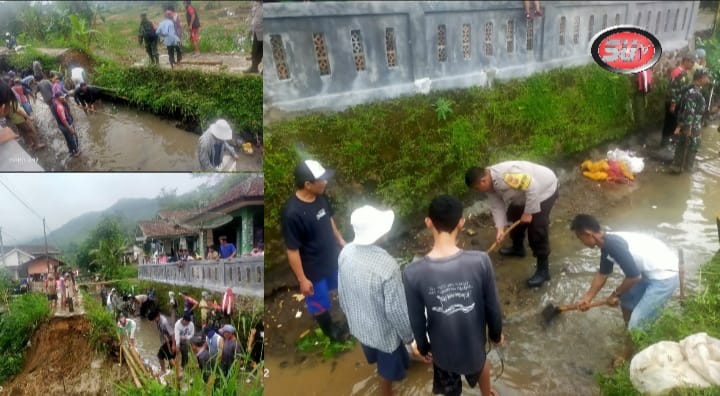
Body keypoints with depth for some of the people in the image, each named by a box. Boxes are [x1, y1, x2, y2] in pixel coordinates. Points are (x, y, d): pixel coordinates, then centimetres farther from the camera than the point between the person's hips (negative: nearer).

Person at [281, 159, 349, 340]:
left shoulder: (320, 197, -12)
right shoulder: (292, 213, -35)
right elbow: (292, 250, -26)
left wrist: (340, 240, 16)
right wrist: (302, 279, -19)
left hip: (330, 257, 7)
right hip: (313, 269, -6)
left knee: (337, 286, 32)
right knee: (319, 303, 20)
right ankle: (328, 327, 48)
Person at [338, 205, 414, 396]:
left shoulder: (346, 252, -17)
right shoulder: (387, 265, -37)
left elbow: (342, 291, -1)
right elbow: (396, 309, -26)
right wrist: (407, 334, -8)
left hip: (358, 323, 6)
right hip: (383, 329, -5)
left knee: (375, 357, 36)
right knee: (388, 366, 25)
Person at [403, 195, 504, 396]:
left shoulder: (413, 273, -29)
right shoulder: (480, 261, -28)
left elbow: (416, 320, -13)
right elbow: (492, 307, -13)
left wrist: (423, 347, 7)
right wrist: (496, 333, 8)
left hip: (442, 348, -1)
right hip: (473, 340, 2)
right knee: (480, 362, 37)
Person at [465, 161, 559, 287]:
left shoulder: (505, 176, -38)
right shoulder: (489, 183, -8)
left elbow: (533, 187, -36)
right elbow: (497, 206, -3)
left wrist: (528, 212, -26)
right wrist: (500, 229, -12)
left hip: (544, 189, -9)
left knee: (536, 230, -10)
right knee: (514, 216, 21)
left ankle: (543, 270, 1)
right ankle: (518, 248, 45)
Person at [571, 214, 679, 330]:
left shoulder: (614, 245, -27)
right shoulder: (607, 244, 4)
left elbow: (634, 276, -23)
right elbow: (602, 274, 17)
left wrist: (616, 294, -6)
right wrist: (587, 298, 18)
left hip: (665, 275, -10)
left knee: (637, 324, -7)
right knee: (626, 300, 23)